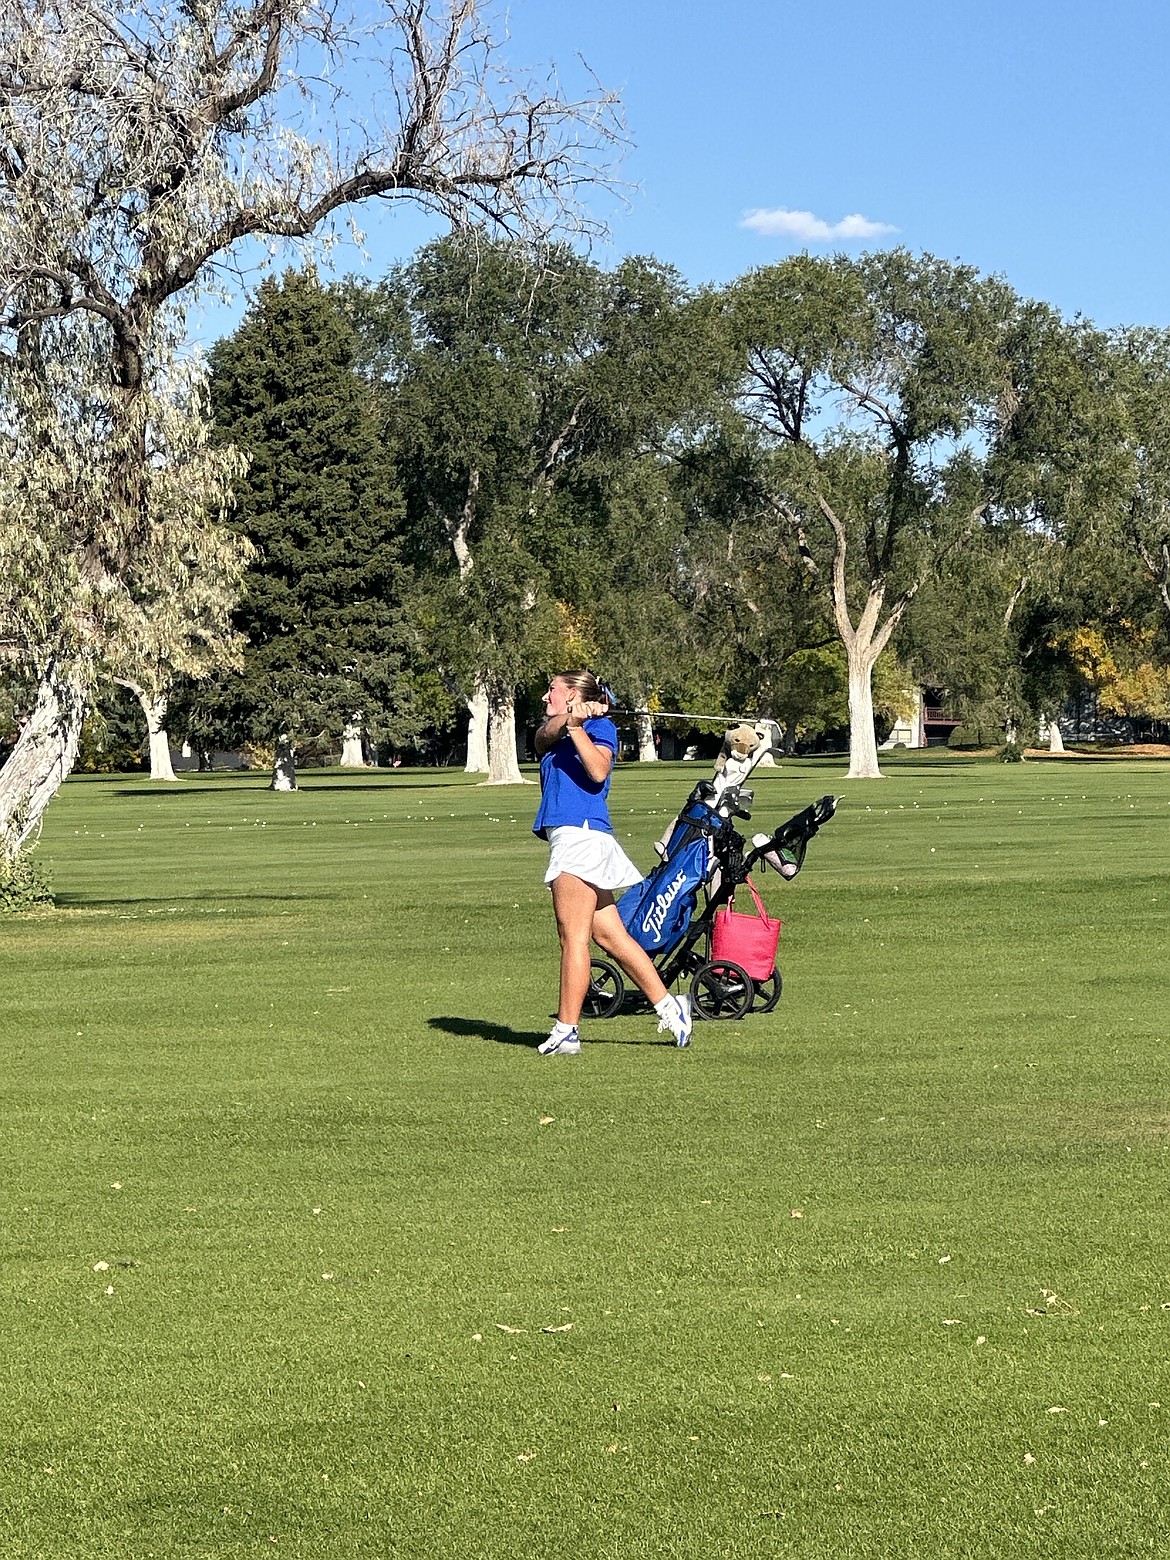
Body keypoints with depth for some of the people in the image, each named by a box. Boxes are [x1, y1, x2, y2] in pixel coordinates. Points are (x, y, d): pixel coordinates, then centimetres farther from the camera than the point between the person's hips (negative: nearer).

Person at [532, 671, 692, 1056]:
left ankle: (566, 1031, -9)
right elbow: (544, 737, 0)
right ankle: (668, 1006, 8)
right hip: (568, 837, 8)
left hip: (581, 833, -8)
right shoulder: (553, 730, 25)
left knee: (573, 937, -9)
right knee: (609, 935, 5)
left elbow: (598, 770, -14)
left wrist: (576, 727, -19)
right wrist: (566, 720, -19)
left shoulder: (600, 726, 3)